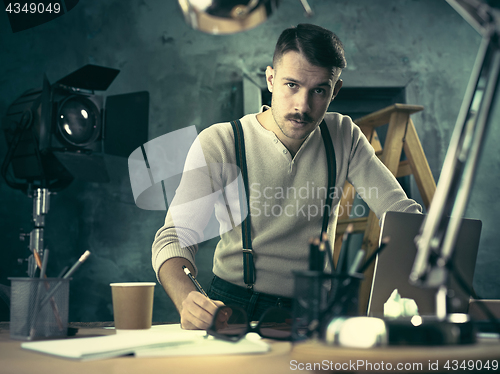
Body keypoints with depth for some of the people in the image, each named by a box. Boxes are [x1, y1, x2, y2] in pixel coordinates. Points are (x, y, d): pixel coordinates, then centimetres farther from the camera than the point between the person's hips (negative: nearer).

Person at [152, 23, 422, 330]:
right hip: (234, 306, -2)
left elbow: (401, 212, 1)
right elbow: (176, 237, -16)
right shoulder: (217, 144, -10)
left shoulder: (344, 137, 1)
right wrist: (187, 300, -38)